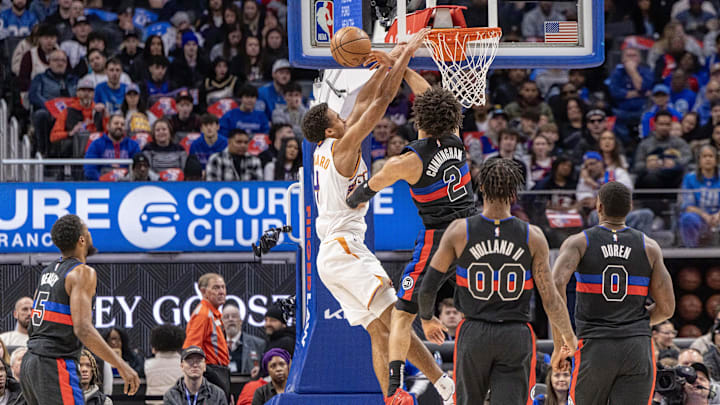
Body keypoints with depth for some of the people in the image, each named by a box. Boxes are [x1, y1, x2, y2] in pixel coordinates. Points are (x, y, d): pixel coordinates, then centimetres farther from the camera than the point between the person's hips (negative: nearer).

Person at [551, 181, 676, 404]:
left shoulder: (578, 243, 1)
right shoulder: (649, 247, 7)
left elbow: (556, 285, -16)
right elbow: (666, 309, 6)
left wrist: (559, 344, -8)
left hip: (595, 347, -1)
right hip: (638, 348, 1)